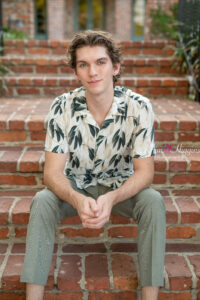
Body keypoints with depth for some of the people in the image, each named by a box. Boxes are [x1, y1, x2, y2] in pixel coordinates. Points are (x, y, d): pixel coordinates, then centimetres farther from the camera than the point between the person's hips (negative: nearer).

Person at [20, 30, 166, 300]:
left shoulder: (138, 107, -19)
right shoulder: (62, 107, -17)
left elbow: (144, 172, -19)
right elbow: (53, 172, -19)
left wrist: (111, 198, -39)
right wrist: (78, 200, -41)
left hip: (120, 185, 0)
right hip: (75, 186, 1)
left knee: (154, 202, -29)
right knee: (42, 202, -28)